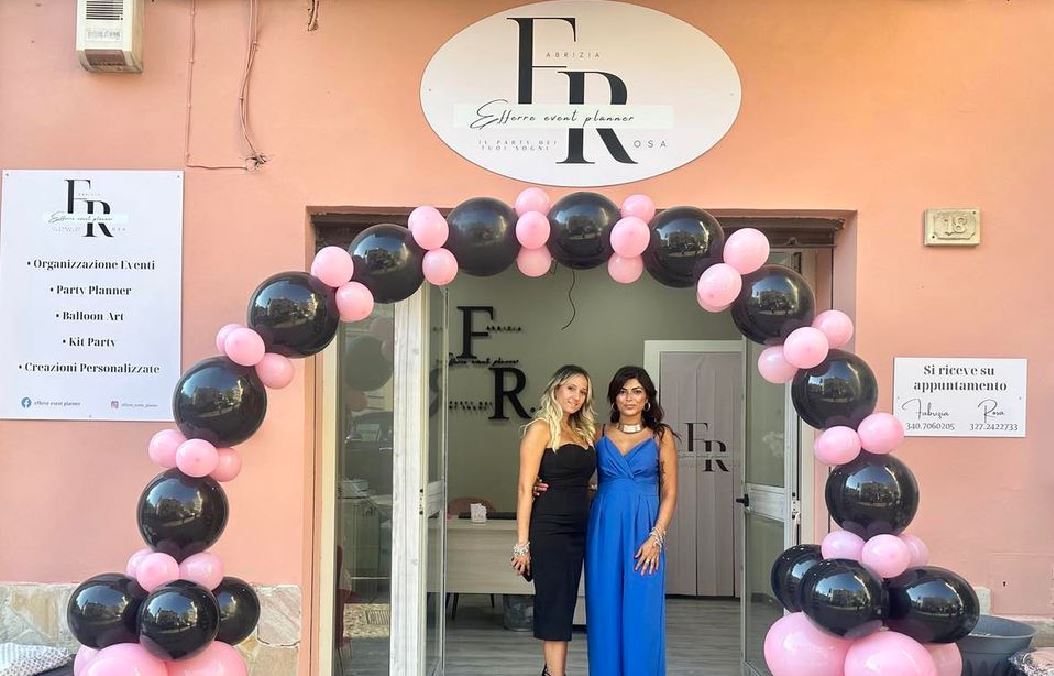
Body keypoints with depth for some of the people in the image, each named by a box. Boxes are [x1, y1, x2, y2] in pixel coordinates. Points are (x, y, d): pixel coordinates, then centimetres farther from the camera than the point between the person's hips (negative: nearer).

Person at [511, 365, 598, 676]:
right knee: (555, 605, -5)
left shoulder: (583, 431, 15)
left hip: (578, 530, 7)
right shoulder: (541, 429, -6)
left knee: (563, 604, 12)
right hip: (548, 530, -7)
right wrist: (522, 543, -15)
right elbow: (525, 487, -10)